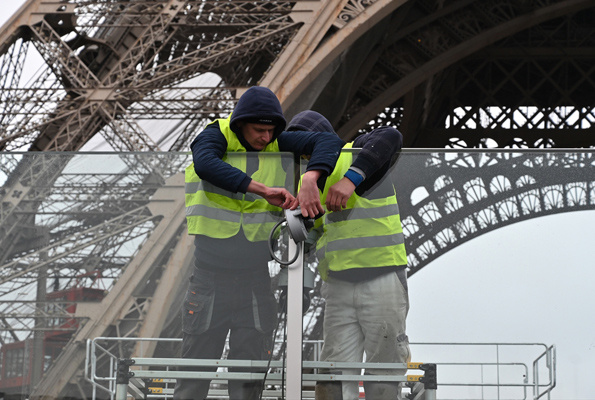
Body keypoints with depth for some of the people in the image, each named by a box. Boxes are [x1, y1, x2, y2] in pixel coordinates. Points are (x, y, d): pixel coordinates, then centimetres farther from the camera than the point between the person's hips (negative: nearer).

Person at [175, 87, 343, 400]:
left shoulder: (277, 144, -1)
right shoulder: (217, 137, -10)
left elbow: (328, 141, -12)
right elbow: (205, 164, -33)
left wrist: (311, 179, -31)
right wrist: (263, 190, -39)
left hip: (256, 284, 2)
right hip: (210, 281, -2)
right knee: (194, 374, 3)